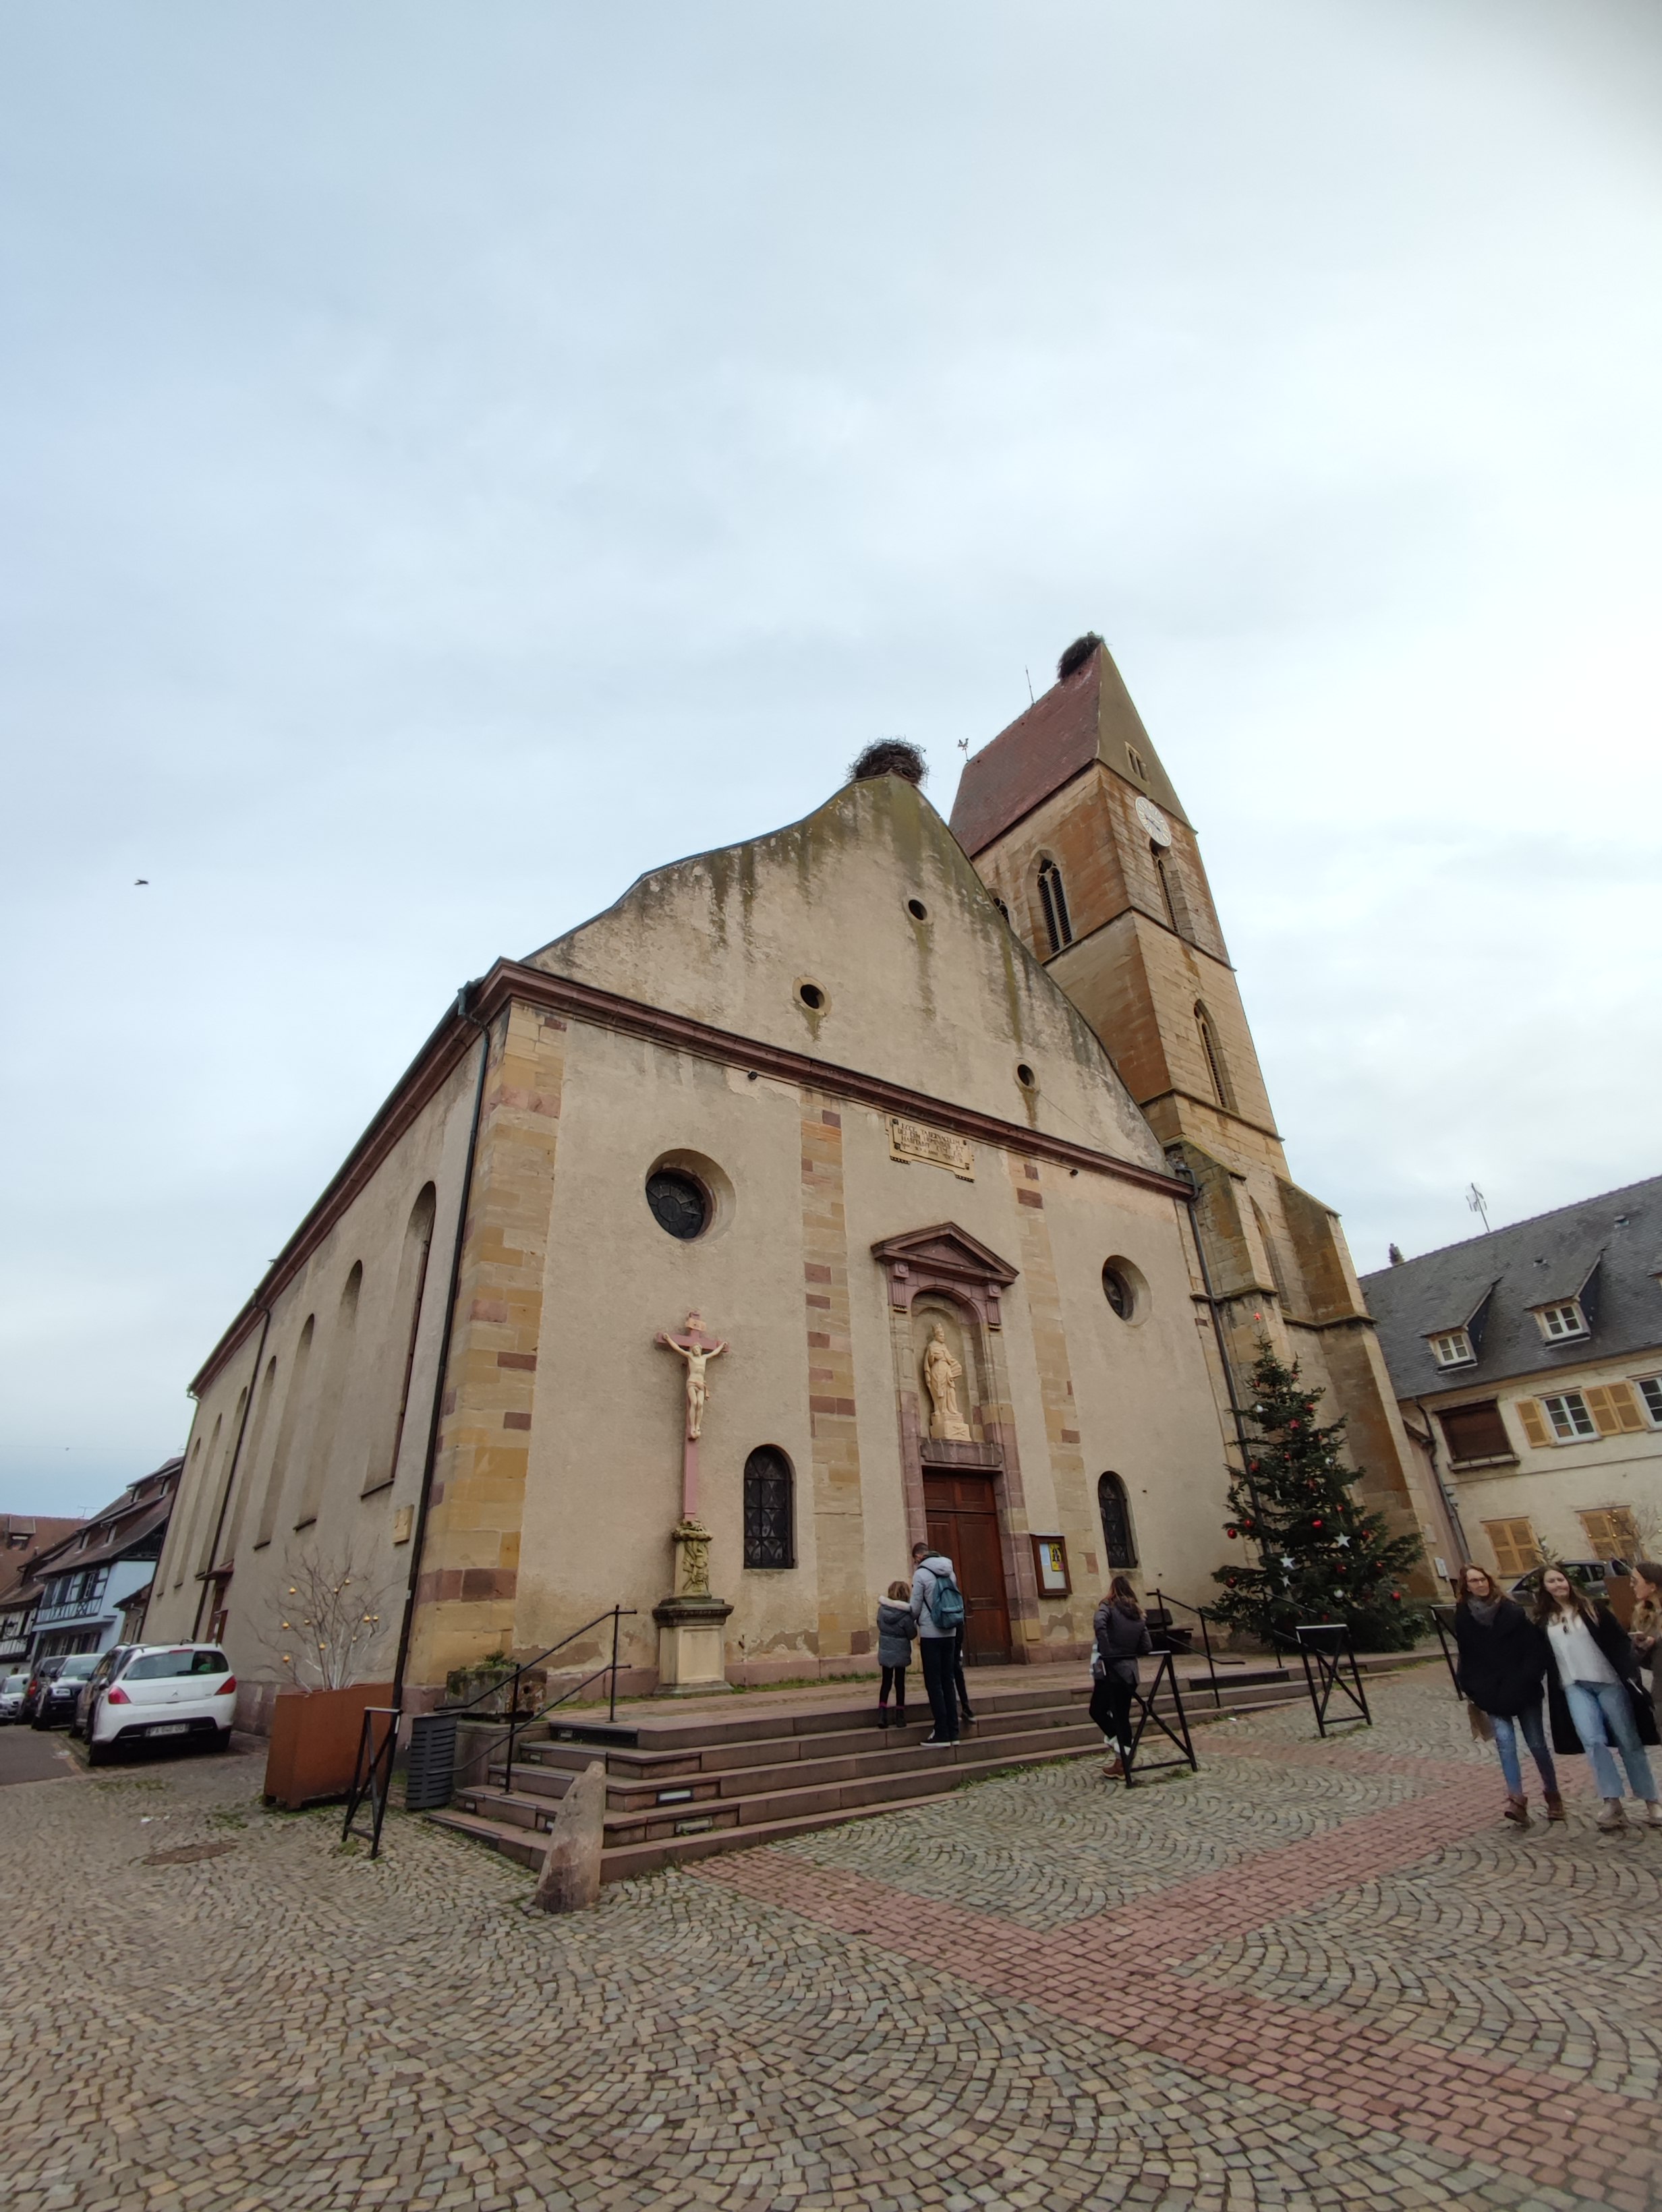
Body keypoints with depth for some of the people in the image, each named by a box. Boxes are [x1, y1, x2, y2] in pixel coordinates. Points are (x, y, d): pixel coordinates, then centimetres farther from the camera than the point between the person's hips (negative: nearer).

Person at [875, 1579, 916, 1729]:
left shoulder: (882, 1609, -6)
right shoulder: (905, 1615, -19)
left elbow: (879, 1625, 6)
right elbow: (912, 1634, -12)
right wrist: (915, 1623, 4)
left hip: (885, 1652, 3)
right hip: (900, 1653, -3)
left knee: (886, 1682, 13)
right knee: (900, 1683, 11)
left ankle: (882, 1715, 4)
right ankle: (900, 1717, 17)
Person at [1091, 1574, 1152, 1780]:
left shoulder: (1108, 1606, -4)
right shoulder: (1138, 1614, 11)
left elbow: (1099, 1624, -26)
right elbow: (1147, 1647, 8)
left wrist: (1106, 1652, -19)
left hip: (1110, 1670, -5)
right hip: (1129, 1672, 6)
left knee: (1098, 1710, 10)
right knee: (1122, 1716, 13)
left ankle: (1118, 1744, -6)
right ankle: (1122, 1763, 15)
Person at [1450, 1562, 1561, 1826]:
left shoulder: (1512, 1611, -6)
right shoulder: (1463, 1617, -1)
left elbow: (1535, 1645, -7)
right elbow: (1466, 1656, 4)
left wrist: (1530, 1677, -12)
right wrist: (1472, 1687, 0)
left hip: (1522, 1689, -1)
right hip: (1492, 1694, 1)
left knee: (1537, 1743, 9)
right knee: (1505, 1742, -11)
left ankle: (1553, 1795, 28)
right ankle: (1517, 1799, -12)